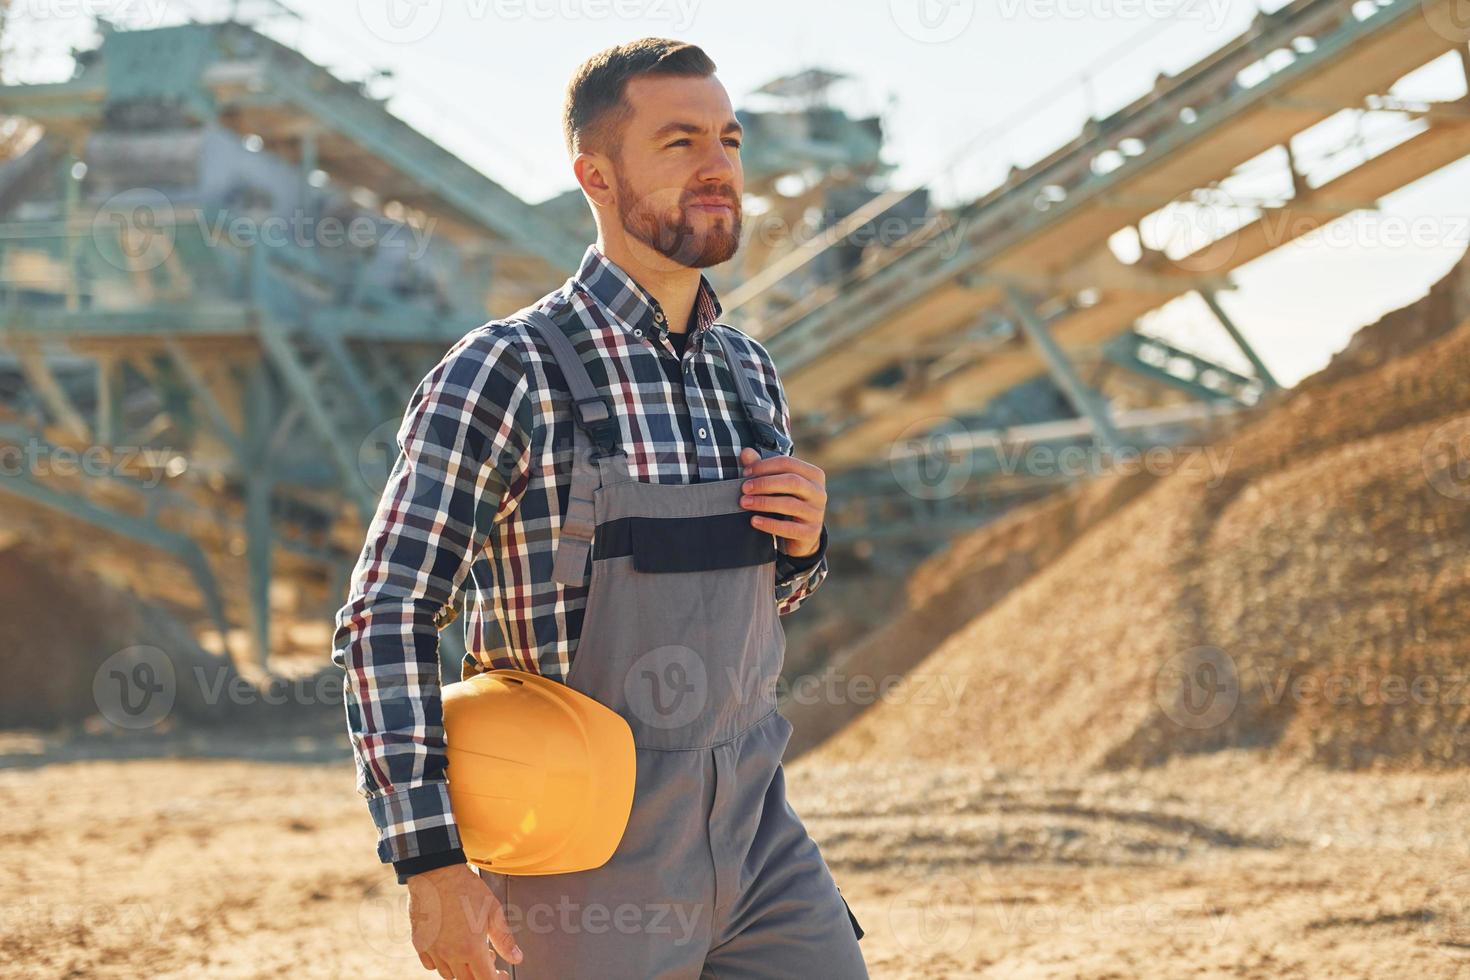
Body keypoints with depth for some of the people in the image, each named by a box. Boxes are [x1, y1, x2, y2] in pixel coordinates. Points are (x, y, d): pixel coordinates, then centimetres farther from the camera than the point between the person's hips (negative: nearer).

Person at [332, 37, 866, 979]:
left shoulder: (750, 371, 9)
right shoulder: (507, 373, -12)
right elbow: (386, 619, -14)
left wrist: (804, 541, -2)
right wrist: (432, 864, -21)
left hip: (754, 833, 6)